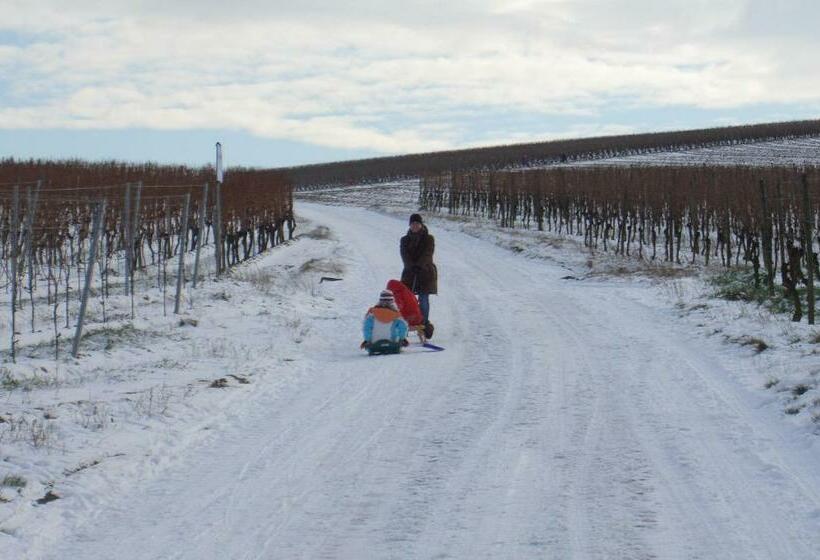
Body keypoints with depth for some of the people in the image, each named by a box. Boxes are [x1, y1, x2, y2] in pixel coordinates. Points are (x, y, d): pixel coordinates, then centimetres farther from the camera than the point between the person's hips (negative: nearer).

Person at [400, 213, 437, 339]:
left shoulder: (429, 239, 3)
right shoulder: (405, 240, 10)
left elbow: (427, 254, -10)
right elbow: (404, 255, -4)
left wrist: (419, 266, -26)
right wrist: (412, 266, -23)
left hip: (425, 272, -2)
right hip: (409, 272, 2)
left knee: (423, 300, -6)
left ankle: (425, 324, 2)